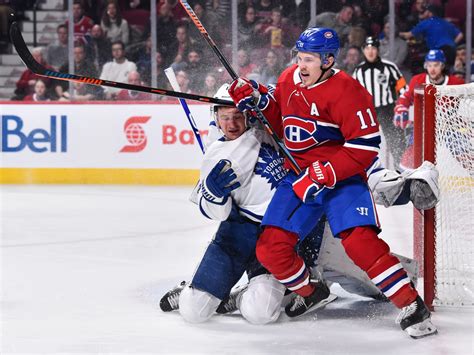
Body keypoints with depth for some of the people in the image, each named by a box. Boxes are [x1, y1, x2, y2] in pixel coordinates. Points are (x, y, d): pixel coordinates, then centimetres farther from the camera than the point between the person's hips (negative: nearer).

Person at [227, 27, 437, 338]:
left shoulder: (345, 91, -17)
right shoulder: (288, 80, 6)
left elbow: (366, 146, -20)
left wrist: (324, 175, -23)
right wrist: (258, 100, 3)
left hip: (341, 177, -7)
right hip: (299, 177, 7)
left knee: (360, 241, -27)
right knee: (270, 249, -3)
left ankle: (412, 306, -18)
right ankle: (310, 292, 24)